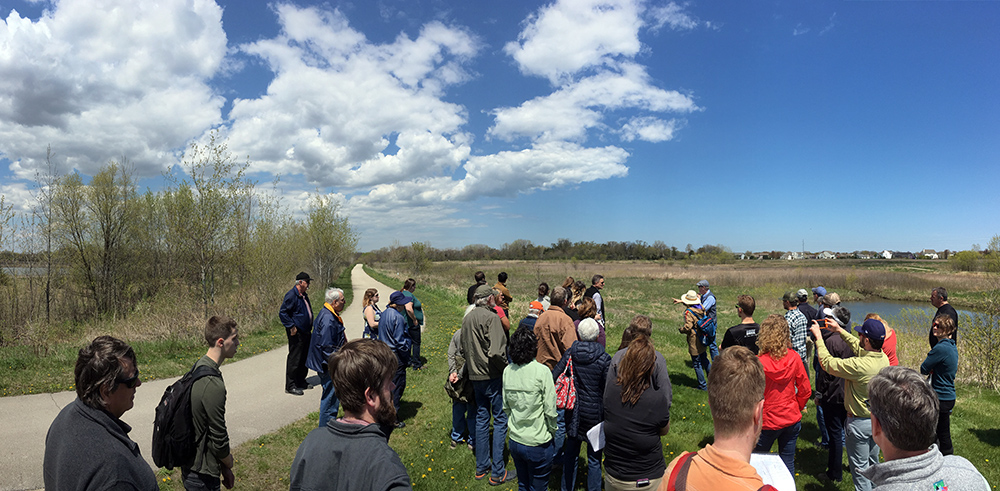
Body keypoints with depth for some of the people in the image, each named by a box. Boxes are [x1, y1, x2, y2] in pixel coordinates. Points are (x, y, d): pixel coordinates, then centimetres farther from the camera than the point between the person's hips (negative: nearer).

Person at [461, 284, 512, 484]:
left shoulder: (467, 318, 7)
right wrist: (507, 368, -10)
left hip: (475, 376, 7)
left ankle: (481, 467, 27)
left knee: (481, 418, 17)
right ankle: (498, 472, 10)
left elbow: (463, 348, 15)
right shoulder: (491, 317, -18)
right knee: (500, 419, 4)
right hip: (493, 376, -7)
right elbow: (496, 352, -24)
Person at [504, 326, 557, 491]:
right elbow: (550, 411, -16)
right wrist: (552, 431, 1)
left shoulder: (507, 371, -4)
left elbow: (505, 407, 5)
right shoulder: (542, 371, -20)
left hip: (515, 441, 5)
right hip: (538, 444, -5)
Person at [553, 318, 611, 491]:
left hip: (574, 411, 4)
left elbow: (553, 377, -5)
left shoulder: (570, 353, -6)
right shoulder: (604, 359, -15)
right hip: (595, 412, -3)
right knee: (594, 457, 13)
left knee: (571, 452, 20)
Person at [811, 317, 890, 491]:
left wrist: (818, 336, -10)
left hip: (860, 423, -8)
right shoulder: (883, 358, -8)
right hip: (878, 418, 8)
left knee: (860, 467, 10)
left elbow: (826, 362, -20)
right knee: (873, 462, 26)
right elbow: (858, 346, 11)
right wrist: (840, 330, 16)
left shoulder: (859, 365, -32)